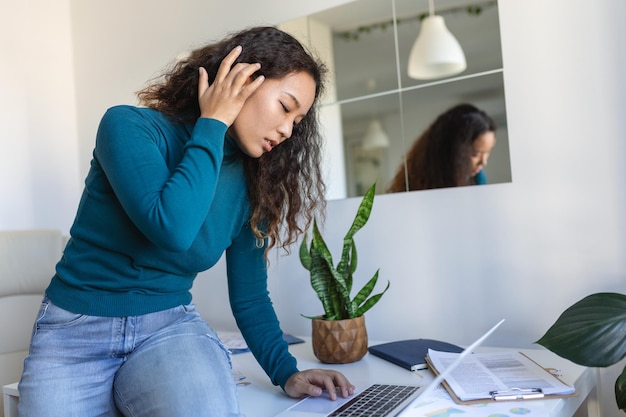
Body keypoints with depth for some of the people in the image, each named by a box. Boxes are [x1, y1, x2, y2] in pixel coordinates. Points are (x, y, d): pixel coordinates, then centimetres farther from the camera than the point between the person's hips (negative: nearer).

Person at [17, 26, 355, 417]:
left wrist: (286, 373, -7)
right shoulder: (130, 126, -12)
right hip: (74, 331, -1)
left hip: (171, 326, 2)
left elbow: (249, 297, 6)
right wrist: (212, 124, -19)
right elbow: (171, 229, -29)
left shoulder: (251, 183, 0)